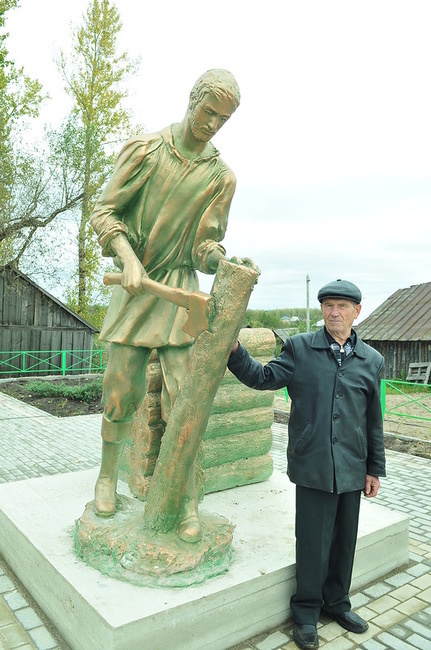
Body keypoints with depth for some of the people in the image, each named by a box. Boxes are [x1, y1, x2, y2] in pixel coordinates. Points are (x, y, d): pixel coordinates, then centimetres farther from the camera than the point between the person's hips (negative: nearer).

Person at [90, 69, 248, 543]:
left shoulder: (221, 176, 3)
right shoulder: (144, 150, 0)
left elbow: (206, 242, 2)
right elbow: (104, 211, -2)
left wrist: (226, 263, -21)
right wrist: (128, 258, -19)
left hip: (179, 288, 0)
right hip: (133, 284, 0)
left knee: (182, 394, -7)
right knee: (120, 391, 1)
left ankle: (188, 500, 4)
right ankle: (107, 476, 24)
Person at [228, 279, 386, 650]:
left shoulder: (372, 360, 4)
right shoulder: (300, 348, -3)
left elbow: (374, 421, 8)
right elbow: (264, 378, -7)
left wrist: (375, 468, 11)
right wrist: (235, 350, -22)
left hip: (352, 468, 3)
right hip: (313, 465, -3)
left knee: (344, 539, 18)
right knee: (313, 540, 7)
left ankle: (336, 601, 42)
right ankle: (307, 611, 31)